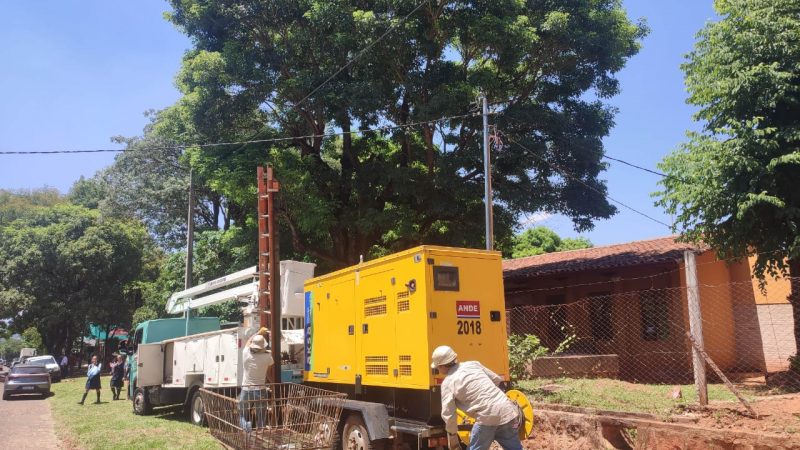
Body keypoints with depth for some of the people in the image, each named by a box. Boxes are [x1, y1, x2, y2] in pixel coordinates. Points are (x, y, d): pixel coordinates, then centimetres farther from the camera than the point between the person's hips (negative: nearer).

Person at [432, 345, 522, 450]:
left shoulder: (448, 382, 0)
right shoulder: (473, 364, 15)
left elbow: (448, 414, -2)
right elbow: (497, 380, 23)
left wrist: (452, 435, 12)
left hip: (488, 417, -6)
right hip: (507, 411, 6)